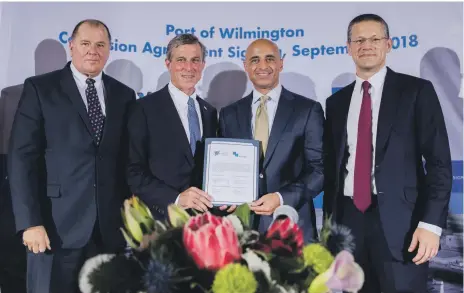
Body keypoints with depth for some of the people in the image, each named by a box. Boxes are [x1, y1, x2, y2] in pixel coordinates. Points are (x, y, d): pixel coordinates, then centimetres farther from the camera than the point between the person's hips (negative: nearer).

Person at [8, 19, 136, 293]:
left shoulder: (124, 95, 10)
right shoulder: (39, 88, 1)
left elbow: (128, 160, 10)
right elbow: (22, 157, -5)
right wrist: (30, 221, -12)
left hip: (111, 228, 3)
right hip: (57, 226, -3)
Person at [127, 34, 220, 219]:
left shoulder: (209, 112, 10)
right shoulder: (146, 108, -7)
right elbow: (134, 172, -12)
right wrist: (176, 198, -23)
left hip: (204, 217, 5)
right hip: (162, 217, -4)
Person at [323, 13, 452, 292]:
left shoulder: (417, 91, 0)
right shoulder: (336, 102, 12)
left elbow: (439, 162, -5)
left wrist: (431, 223, -13)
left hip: (400, 221, -4)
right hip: (348, 218, 4)